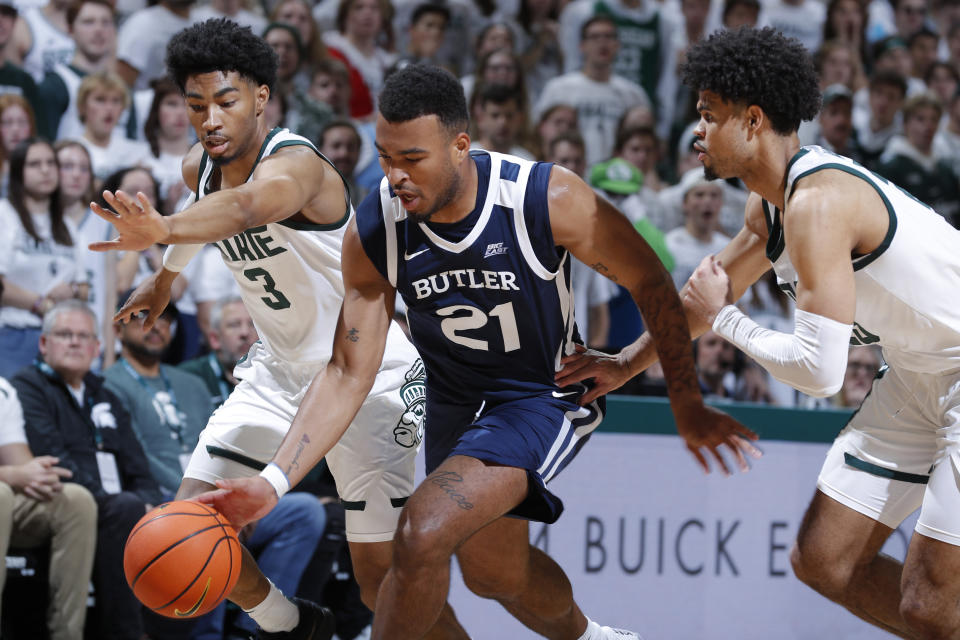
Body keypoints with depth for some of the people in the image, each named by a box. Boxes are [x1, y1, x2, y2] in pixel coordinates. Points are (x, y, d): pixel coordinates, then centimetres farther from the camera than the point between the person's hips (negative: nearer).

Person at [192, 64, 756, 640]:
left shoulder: (548, 199, -29)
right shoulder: (372, 235, -19)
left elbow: (650, 282, -13)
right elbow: (349, 375, -13)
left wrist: (688, 405, -9)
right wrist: (275, 481, -24)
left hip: (543, 396, -5)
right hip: (455, 399, 5)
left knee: (422, 536, -26)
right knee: (495, 570, 24)